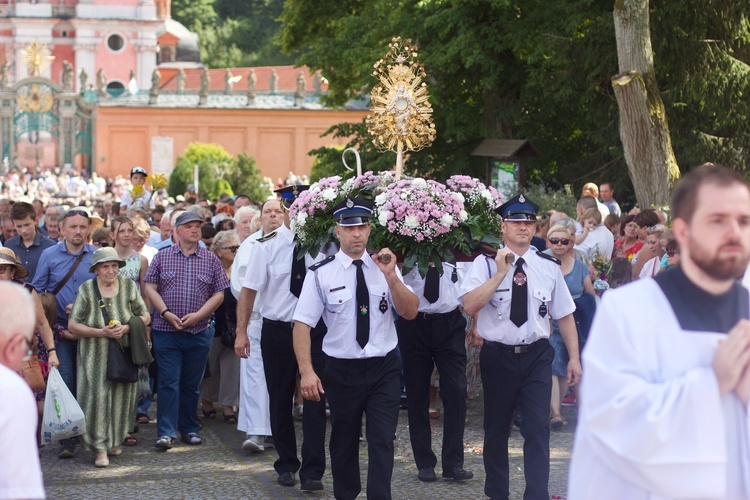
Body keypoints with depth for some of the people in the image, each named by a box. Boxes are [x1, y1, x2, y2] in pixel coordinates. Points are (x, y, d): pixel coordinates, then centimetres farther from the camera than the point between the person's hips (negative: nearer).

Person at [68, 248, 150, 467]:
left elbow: (145, 317, 8)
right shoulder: (86, 290, -4)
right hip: (95, 355, -2)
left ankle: (116, 440, 24)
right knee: (97, 397, -10)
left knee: (121, 397, 4)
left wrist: (127, 328, -11)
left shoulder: (129, 287, 4)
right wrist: (101, 332, -16)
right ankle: (100, 448, -6)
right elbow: (73, 325, -6)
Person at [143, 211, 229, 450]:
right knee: (168, 382, -5)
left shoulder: (211, 260, 7)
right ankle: (167, 432, -4)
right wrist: (166, 313, -11)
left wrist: (198, 315, -10)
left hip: (199, 332, 1)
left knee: (192, 384, 8)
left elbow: (218, 294, 3)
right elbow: (150, 288, 2)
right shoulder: (162, 257, 6)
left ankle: (189, 429, 19)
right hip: (166, 332, -1)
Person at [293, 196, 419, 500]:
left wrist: (391, 276, -19)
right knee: (344, 442, 14)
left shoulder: (385, 268, 3)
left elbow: (410, 313, -4)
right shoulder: (321, 274, -6)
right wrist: (307, 371, -19)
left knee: (383, 440, -7)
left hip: (384, 369, 1)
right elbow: (302, 324, -10)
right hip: (342, 370, -1)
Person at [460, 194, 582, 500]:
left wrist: (574, 358, 5)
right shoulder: (485, 263, -6)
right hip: (498, 356, -1)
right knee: (496, 429, 12)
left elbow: (564, 315, 7)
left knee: (538, 429, -8)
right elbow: (469, 306, -20)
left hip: (537, 356, 1)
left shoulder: (549, 266, 3)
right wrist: (501, 273, -22)